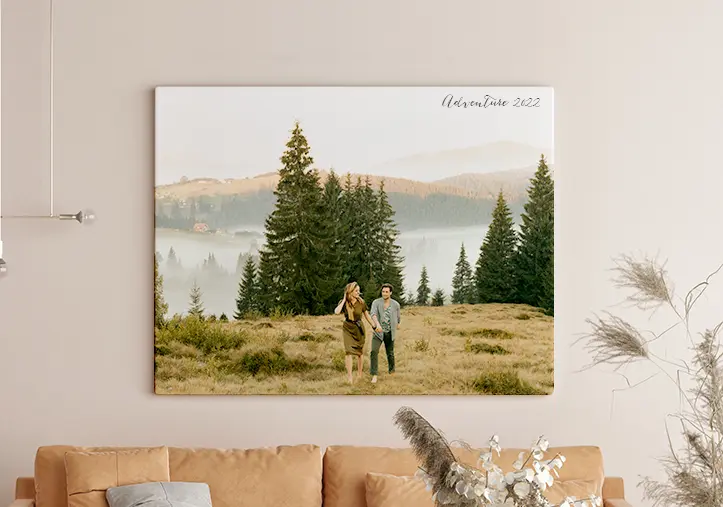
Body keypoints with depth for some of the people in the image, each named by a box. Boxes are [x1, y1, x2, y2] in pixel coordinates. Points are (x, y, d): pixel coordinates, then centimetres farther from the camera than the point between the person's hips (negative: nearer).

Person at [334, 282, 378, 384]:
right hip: (348, 329, -1)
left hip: (359, 328, 1)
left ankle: (360, 375, 24)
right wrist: (344, 300, -17)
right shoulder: (343, 302, -6)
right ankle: (350, 376, -12)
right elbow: (336, 312, -23)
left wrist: (374, 327, 2)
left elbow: (367, 316, 5)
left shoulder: (361, 302, -4)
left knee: (360, 352, 9)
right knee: (349, 351, -13)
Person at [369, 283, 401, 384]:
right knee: (374, 351, -17)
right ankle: (374, 375, -15)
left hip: (389, 333, 2)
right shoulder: (376, 302, -9)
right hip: (378, 332, -1)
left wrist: (398, 324, 33)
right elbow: (373, 314, -26)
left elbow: (398, 317, 16)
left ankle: (392, 372, 33)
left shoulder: (396, 305, -4)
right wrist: (377, 324, -44)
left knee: (390, 353, 11)